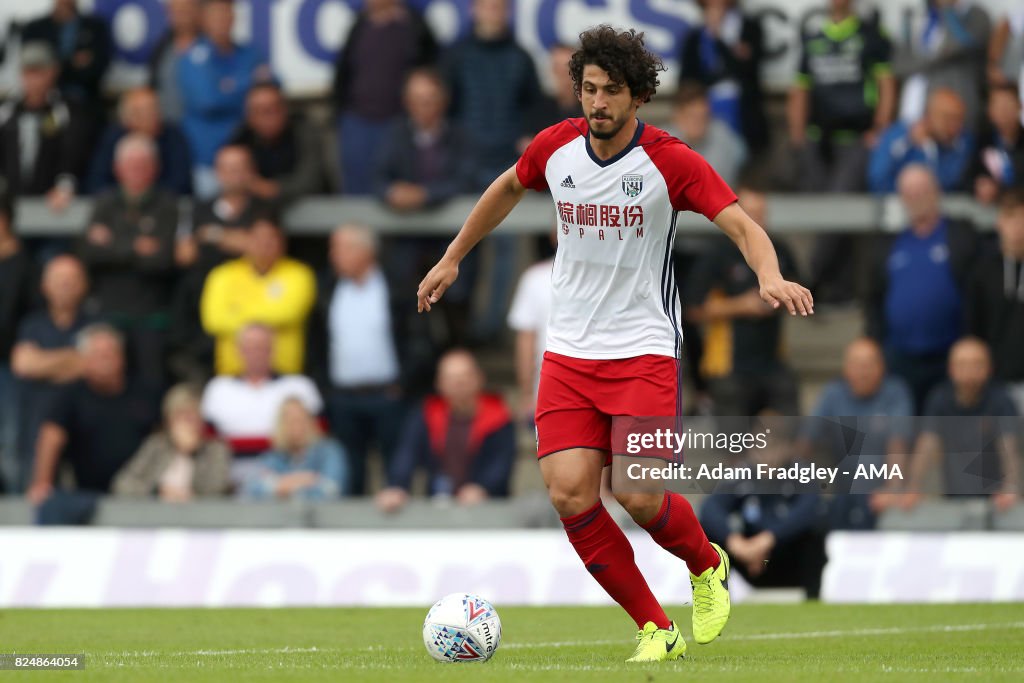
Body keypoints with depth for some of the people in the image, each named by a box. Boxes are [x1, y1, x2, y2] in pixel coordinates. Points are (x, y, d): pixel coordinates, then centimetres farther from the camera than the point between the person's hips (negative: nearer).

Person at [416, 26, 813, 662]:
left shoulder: (671, 161, -12)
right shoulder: (556, 147, 1)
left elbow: (744, 226, -18)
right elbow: (507, 188, 22)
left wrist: (771, 276, -39)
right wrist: (453, 258, 28)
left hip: (644, 351, -4)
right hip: (569, 351, 4)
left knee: (639, 497, -14)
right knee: (570, 492, -11)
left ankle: (708, 566, 22)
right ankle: (656, 628, 3)